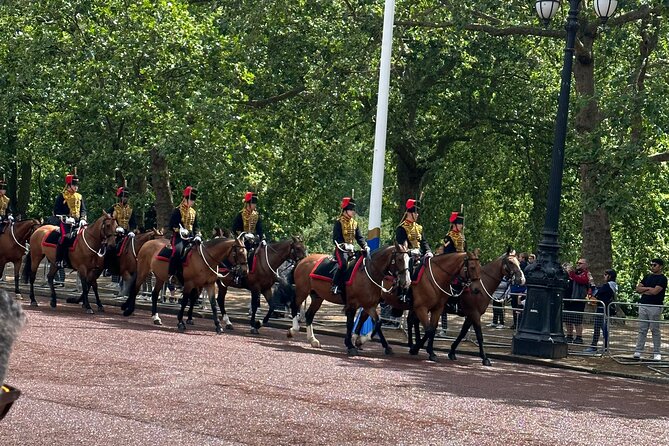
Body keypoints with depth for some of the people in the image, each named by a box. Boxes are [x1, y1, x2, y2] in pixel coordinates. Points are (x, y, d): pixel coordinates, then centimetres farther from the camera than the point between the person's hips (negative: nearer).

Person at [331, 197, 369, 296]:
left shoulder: (354, 223, 17)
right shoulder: (339, 222, -5)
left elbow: (359, 237, 15)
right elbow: (336, 238, -12)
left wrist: (365, 246, -5)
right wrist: (345, 245, -26)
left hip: (351, 250, 7)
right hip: (341, 249, -7)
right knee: (343, 263, -32)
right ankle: (335, 286, -28)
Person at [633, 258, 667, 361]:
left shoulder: (662, 278, -4)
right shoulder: (647, 277, 16)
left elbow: (655, 291, -17)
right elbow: (638, 289, 11)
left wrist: (644, 291, -2)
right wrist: (648, 288, -4)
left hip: (655, 307, -6)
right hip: (643, 305, 6)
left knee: (655, 330, -2)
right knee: (642, 330, 5)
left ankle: (656, 353, 3)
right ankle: (638, 351, 5)